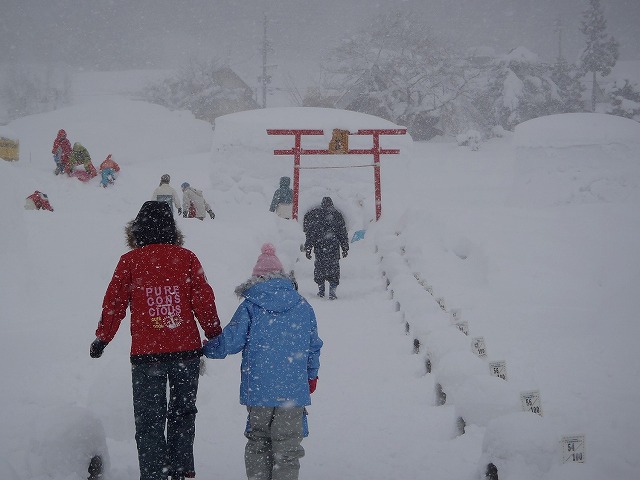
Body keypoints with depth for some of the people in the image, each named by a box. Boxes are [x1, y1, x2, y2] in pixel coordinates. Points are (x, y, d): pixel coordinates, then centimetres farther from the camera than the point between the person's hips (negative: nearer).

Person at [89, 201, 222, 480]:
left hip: (146, 353, -2)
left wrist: (101, 339, 14)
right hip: (186, 351, 2)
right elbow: (204, 301, 1)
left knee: (149, 420, 7)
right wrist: (215, 337, 13)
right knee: (183, 413, 18)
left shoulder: (130, 261, -4)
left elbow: (114, 304, 0)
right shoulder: (186, 258, -1)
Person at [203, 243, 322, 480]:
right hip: (293, 390, 1)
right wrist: (312, 375, 27)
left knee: (257, 442, 14)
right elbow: (313, 346, 11)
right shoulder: (302, 306, 3)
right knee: (288, 445, 7)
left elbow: (229, 341, -4)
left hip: (258, 389, -1)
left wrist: (206, 348, 17)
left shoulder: (250, 306, -4)